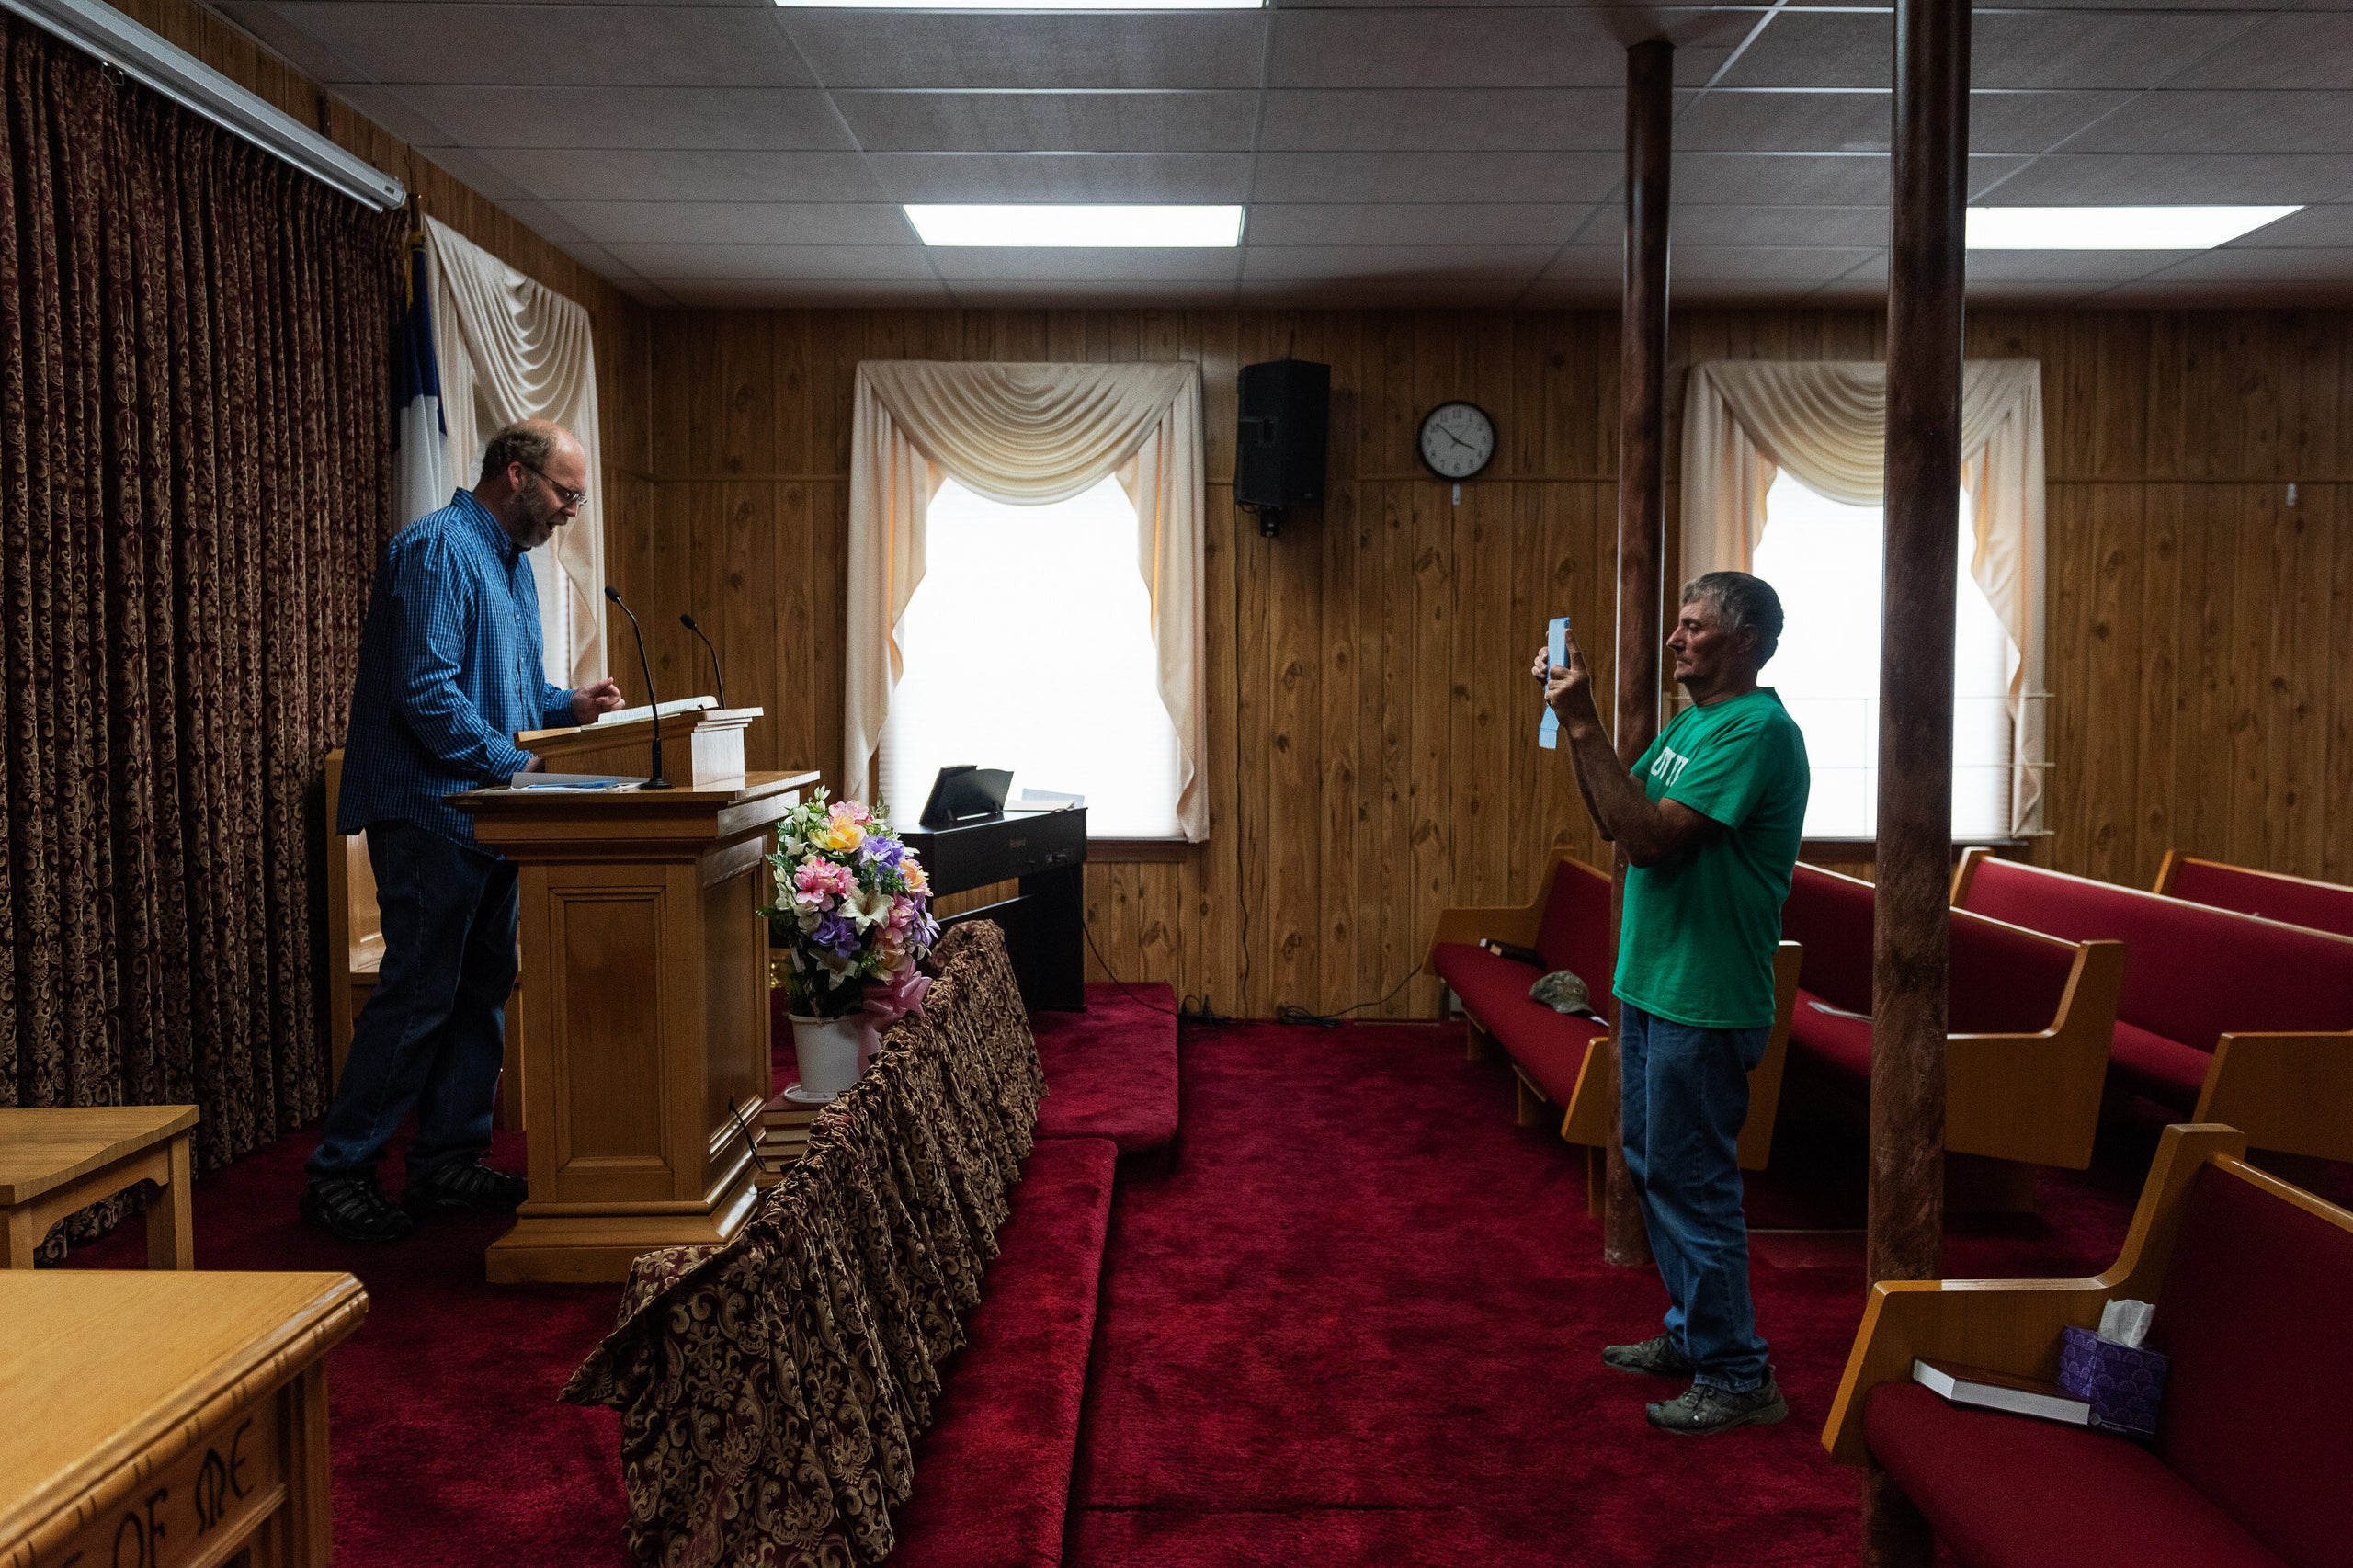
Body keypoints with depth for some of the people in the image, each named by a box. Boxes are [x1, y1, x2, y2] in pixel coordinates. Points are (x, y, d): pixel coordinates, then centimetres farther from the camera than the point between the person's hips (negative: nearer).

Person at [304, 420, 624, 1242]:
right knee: (417, 996, -7)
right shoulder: (436, 549, -13)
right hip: (431, 811, -10)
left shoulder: (512, 562, 18)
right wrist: (516, 765, -19)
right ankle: (338, 1173, 5)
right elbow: (426, 692, -22)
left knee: (482, 991, 12)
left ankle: (447, 1160, 21)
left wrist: (568, 704, 9)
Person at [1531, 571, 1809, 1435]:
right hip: (1651, 982, 10)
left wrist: (1586, 725, -22)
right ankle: (1691, 1333, 34)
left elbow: (1649, 837, -25)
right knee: (1653, 1167, 19)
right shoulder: (1688, 723, 13)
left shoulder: (1758, 731, -19)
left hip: (1704, 1000, -10)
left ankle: (1737, 1375, 12)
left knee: (1692, 1180, -2)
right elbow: (1616, 818, 11)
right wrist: (1574, 722, 4)